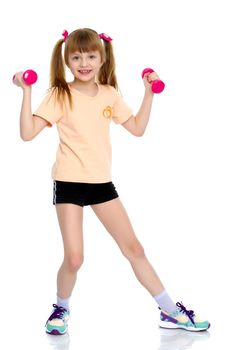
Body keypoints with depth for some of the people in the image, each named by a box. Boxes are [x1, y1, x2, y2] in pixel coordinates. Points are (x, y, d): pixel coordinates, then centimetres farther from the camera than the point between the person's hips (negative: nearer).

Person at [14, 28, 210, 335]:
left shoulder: (110, 95, 5)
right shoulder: (60, 96, -7)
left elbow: (137, 129, 12)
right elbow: (27, 133, -15)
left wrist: (149, 93, 5)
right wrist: (27, 92, -23)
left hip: (102, 182, 4)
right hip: (69, 183, -4)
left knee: (134, 248, 7)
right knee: (74, 258, -10)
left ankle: (171, 312, 14)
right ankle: (61, 309, 19)